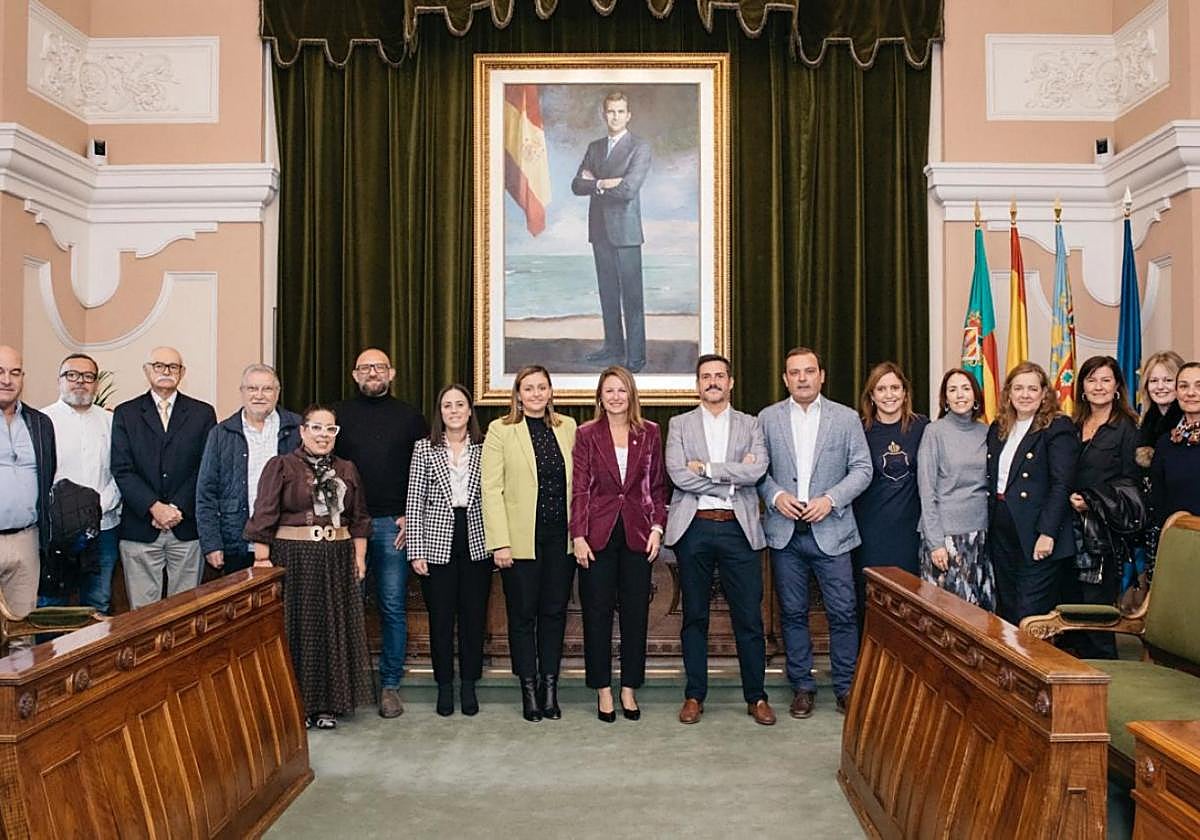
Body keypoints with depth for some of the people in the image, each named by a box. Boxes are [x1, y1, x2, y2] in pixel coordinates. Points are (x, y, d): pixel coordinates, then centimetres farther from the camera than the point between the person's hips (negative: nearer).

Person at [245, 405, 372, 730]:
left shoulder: (347, 470, 11)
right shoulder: (280, 466, -1)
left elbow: (359, 519, 14)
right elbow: (264, 518, -6)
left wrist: (359, 557, 6)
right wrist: (262, 560, -11)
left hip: (337, 561, 4)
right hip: (292, 559, -4)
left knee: (334, 630, 7)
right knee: (295, 628, 3)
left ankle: (328, 704, 19)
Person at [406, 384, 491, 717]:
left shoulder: (484, 447, 4)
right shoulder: (424, 448, 0)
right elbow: (414, 502, -1)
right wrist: (416, 551, -6)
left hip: (476, 542, 1)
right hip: (437, 543, -1)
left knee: (474, 615, 7)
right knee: (440, 616, 6)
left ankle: (469, 685, 21)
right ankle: (444, 685, 22)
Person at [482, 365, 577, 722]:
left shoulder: (567, 427, 8)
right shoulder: (501, 430, -3)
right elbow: (491, 490, -7)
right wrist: (500, 542, -12)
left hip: (561, 536, 3)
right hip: (521, 539, -3)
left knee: (555, 612, 8)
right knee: (523, 615, 6)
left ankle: (550, 687, 20)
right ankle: (529, 690, 18)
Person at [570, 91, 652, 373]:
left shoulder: (640, 148, -4)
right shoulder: (594, 147, 15)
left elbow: (629, 189, -16)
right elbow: (577, 185, 6)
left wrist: (596, 182, -4)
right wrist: (606, 184, -10)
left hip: (625, 231, -6)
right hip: (600, 230, 6)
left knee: (632, 296, -4)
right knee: (608, 293, 12)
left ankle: (635, 357, -1)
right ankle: (613, 347, 22)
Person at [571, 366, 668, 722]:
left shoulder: (650, 433, 6)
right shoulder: (587, 434, 1)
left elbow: (658, 486, 9)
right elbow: (579, 489, -2)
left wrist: (657, 528, -1)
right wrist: (578, 536, -8)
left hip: (637, 533, 2)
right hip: (598, 534, -1)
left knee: (636, 613, 6)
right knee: (597, 614, 4)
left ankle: (629, 689, 18)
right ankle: (603, 690, 16)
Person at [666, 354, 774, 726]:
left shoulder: (750, 425, 10)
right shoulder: (679, 425, 8)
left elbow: (757, 470, -8)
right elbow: (678, 474, -8)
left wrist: (707, 468, -10)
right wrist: (732, 477, -9)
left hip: (738, 528, 0)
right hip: (694, 528, 0)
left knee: (749, 617, 3)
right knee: (694, 616, 8)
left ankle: (756, 696, 16)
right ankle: (694, 695, 19)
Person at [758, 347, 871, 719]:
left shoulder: (846, 418, 3)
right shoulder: (767, 418, 6)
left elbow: (862, 469, 1)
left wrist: (831, 499, -12)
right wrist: (775, 495, -11)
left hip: (831, 530, -1)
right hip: (785, 532, 1)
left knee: (843, 613, 1)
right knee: (793, 614, 8)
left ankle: (845, 686, 16)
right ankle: (802, 686, 20)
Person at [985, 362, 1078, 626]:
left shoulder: (1058, 428, -6)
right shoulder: (998, 429, 14)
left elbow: (1062, 485, -13)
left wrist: (1047, 533, -19)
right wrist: (989, 528, 8)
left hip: (1037, 537, -6)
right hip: (1001, 534, 6)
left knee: (1031, 617, -5)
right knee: (1006, 613, 12)